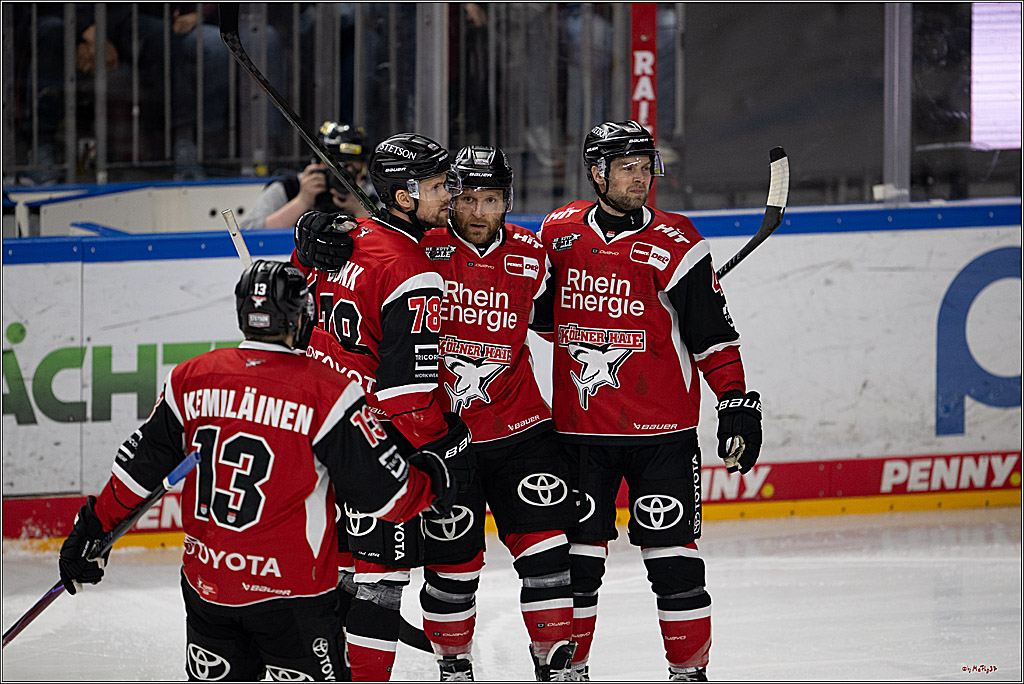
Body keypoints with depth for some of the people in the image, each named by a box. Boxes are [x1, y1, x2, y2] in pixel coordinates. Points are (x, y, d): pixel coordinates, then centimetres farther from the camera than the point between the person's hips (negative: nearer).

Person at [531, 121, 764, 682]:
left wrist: (738, 404, -9)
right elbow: (543, 314, 20)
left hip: (660, 430, -2)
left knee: (672, 551, -2)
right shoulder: (560, 233, 4)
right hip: (580, 427, 3)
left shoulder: (676, 245, -6)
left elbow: (713, 335, -4)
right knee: (576, 551, 6)